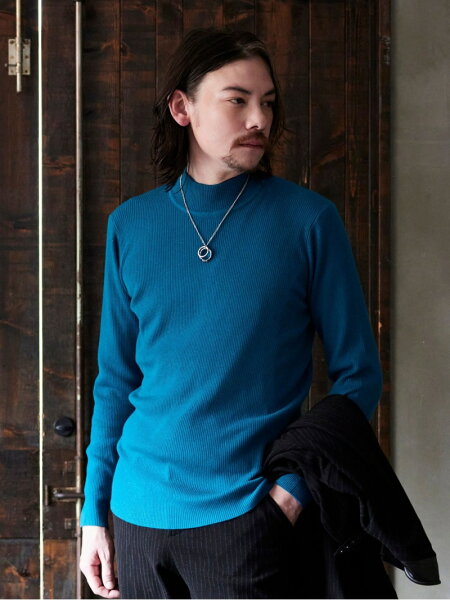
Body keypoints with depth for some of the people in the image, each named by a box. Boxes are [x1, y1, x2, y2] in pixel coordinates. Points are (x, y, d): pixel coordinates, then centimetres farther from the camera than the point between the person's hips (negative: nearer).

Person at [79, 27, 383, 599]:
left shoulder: (308, 220, -5)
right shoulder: (130, 225, 3)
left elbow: (358, 375, -2)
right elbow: (116, 379, 9)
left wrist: (294, 488, -11)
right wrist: (94, 511, 7)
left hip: (245, 515, -3)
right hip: (138, 515, 3)